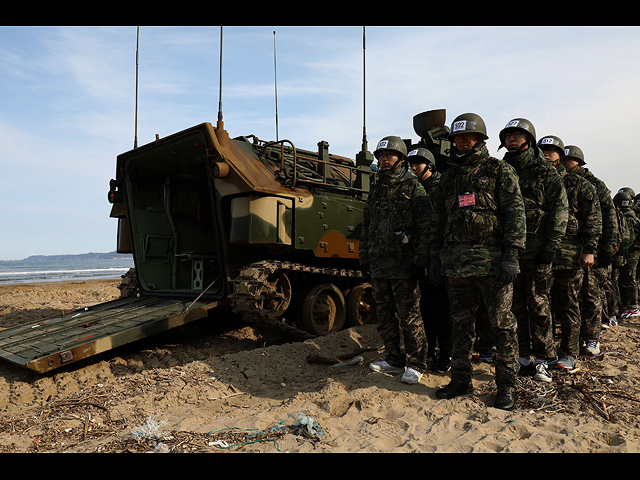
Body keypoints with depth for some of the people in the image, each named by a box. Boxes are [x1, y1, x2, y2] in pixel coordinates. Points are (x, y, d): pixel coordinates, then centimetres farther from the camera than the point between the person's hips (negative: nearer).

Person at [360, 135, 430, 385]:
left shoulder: (414, 188, -3)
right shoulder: (375, 191, 17)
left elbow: (426, 228, -8)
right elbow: (366, 228, 22)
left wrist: (420, 260, -14)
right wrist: (364, 258, 17)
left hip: (404, 265, -7)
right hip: (379, 265, 7)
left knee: (409, 316, -2)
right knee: (384, 315, 12)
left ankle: (415, 365, 11)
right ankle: (394, 360, 24)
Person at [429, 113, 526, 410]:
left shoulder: (500, 171, 4)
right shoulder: (449, 177, 17)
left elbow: (515, 214, -5)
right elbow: (437, 220, 19)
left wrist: (511, 256, -14)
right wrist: (435, 256, 12)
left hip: (491, 261, -4)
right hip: (456, 263, 5)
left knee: (502, 325, 1)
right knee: (460, 323, 11)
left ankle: (507, 386, 12)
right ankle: (460, 380, 22)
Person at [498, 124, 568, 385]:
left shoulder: (545, 172, 3)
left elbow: (559, 211, -3)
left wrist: (550, 247, -11)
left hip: (536, 252, -3)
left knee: (538, 306, 1)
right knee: (515, 306, 8)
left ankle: (542, 360, 12)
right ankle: (522, 359, 18)